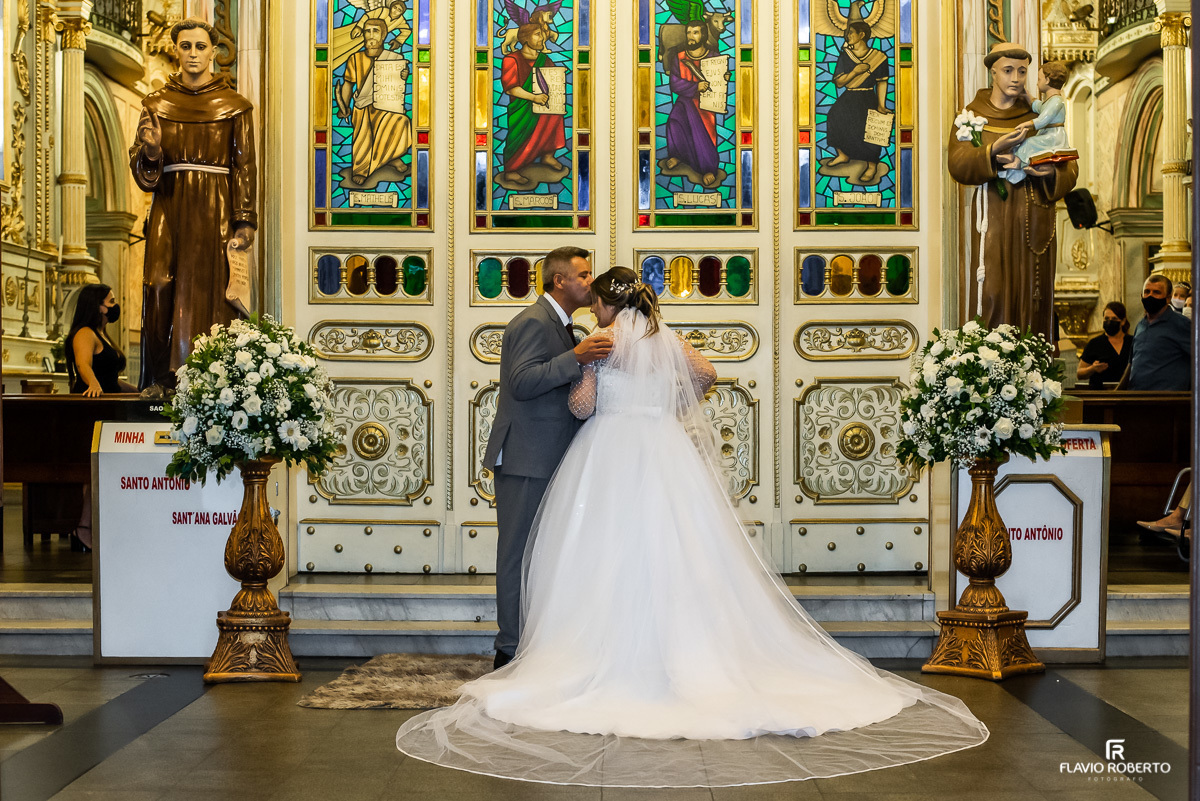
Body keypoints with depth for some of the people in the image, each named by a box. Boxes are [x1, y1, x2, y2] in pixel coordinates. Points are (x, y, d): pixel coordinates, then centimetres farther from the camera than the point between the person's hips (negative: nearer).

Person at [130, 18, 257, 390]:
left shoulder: (234, 106, 5)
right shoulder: (157, 104, 10)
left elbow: (244, 167, 2)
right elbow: (142, 169, 7)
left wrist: (244, 222, -6)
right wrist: (151, 151, -16)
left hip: (215, 211, -1)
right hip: (169, 210, 1)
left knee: (212, 295, -5)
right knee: (162, 290, -7)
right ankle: (162, 382, -3)